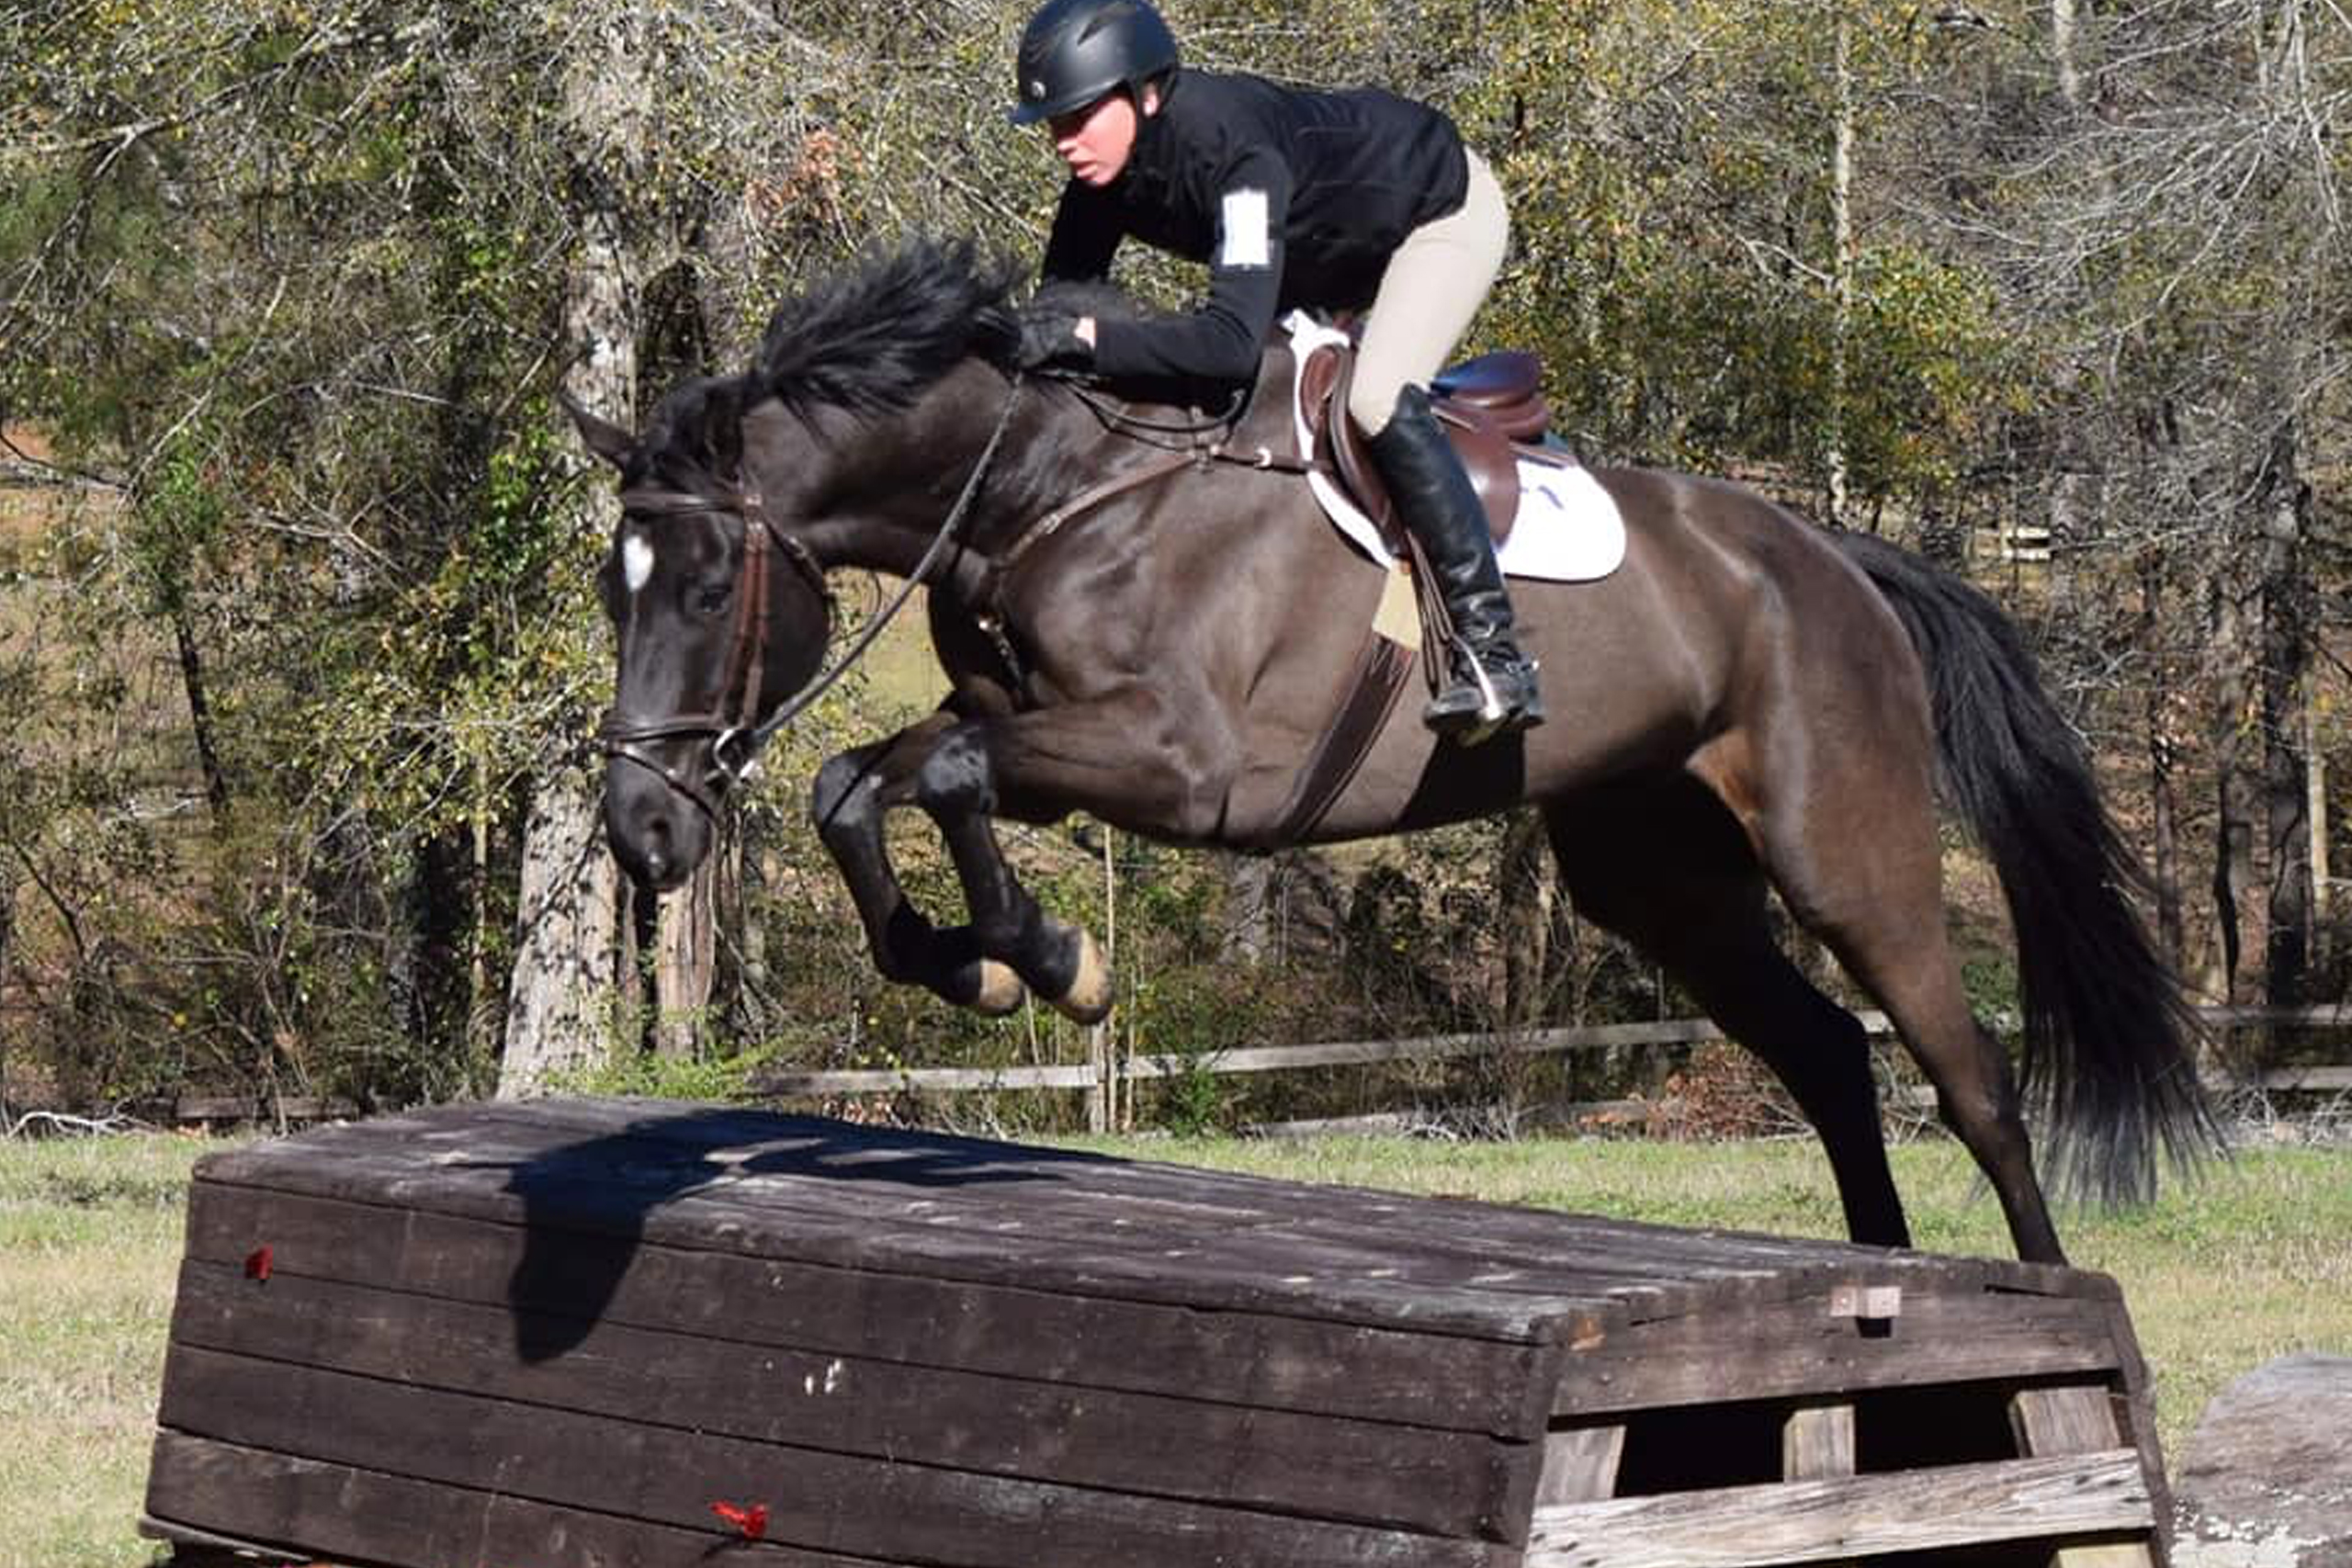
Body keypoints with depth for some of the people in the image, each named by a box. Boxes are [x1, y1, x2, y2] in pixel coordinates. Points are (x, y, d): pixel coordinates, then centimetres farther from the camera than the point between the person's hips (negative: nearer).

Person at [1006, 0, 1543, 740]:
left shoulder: (1231, 149, -42)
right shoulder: (1103, 178, -19)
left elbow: (1235, 340, -50)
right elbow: (1063, 296, -8)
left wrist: (1085, 336, -54)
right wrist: (1034, 330, -30)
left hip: (1444, 209, -9)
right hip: (1329, 247, 9)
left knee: (1379, 400, -29)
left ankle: (1493, 652, -27)